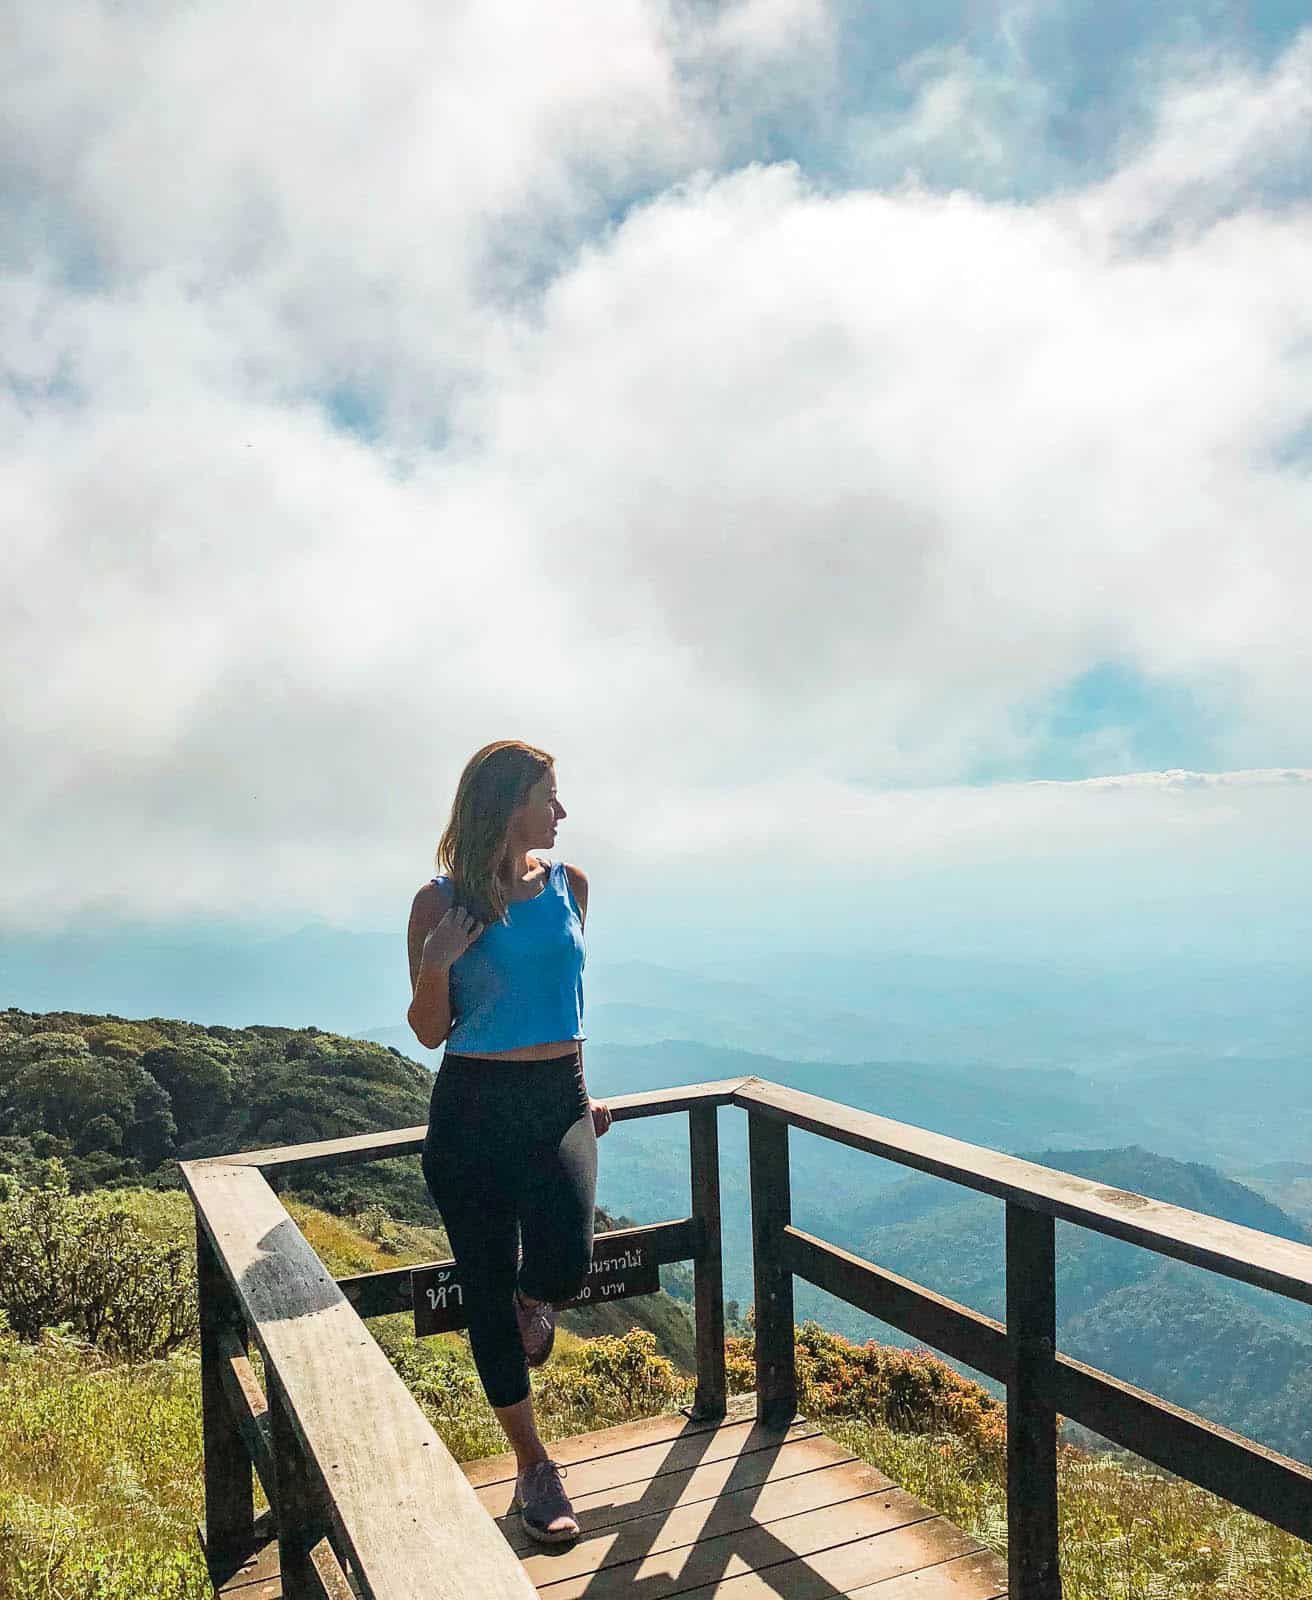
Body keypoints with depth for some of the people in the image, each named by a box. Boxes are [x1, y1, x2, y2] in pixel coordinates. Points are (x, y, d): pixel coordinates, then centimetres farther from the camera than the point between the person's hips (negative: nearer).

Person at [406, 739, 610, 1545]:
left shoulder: (568, 885, 5)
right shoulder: (441, 903, -6)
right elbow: (430, 1032, 0)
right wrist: (437, 965, -19)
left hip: (558, 1099, 2)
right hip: (473, 1108, -2)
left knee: (565, 1264, -20)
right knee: (488, 1291, 6)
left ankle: (535, 1299, 20)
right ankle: (534, 1469, 25)